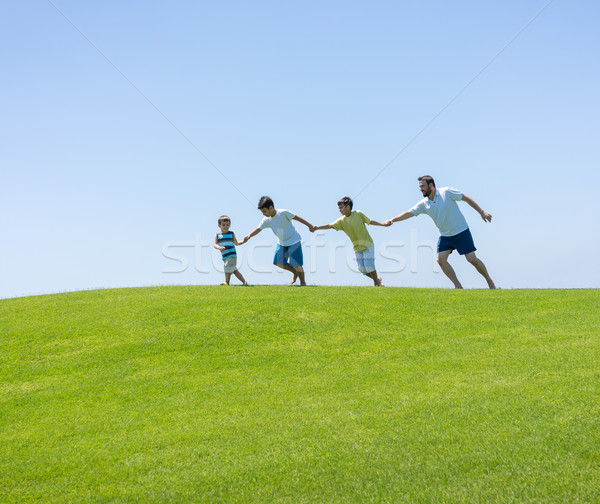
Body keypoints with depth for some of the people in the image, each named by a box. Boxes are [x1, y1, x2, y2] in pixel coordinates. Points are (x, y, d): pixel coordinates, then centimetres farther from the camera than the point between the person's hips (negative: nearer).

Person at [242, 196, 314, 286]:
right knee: (278, 262, 1)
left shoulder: (283, 213, -22)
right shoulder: (266, 220, -5)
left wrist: (309, 225, -5)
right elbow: (258, 229, -11)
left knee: (296, 264, -7)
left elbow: (296, 217, -14)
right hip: (282, 243, 7)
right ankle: (295, 273, 24)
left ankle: (303, 281, 16)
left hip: (294, 241, -7)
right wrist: (249, 236, -31)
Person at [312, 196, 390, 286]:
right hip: (357, 248, 4)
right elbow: (330, 225, -12)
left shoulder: (358, 214, -10)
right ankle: (377, 279, 21)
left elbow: (370, 221, 1)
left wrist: (383, 224, 1)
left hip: (368, 244, -4)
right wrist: (317, 228, -23)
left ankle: (377, 282, 10)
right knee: (361, 268, -1)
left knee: (368, 264, -9)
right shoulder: (341, 221, -4)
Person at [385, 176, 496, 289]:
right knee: (441, 259, -12)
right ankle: (458, 286, -1)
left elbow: (466, 199, -7)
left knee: (472, 259, -8)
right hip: (445, 236, 5)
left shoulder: (447, 192, -13)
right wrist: (392, 220, -16)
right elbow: (409, 213, -3)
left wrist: (482, 212, -8)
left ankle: (489, 281, 13)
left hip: (461, 232, -4)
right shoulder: (424, 204, -2)